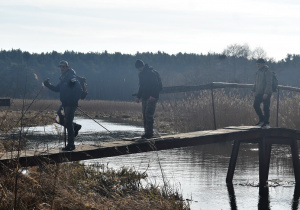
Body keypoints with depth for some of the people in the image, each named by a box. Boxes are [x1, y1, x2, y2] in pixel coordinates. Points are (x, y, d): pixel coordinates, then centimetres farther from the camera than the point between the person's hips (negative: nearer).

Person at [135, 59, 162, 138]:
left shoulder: (151, 73, -12)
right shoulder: (141, 74, 14)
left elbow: (156, 85, -18)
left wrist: (153, 95, -26)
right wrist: (138, 96, 17)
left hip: (152, 97, -8)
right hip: (144, 97, 8)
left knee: (149, 114, -13)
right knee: (144, 115, 6)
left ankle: (149, 133, -12)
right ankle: (147, 132, 10)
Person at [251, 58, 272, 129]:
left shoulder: (267, 71, -11)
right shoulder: (258, 71, 14)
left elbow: (269, 83, -17)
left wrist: (266, 93, -23)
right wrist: (254, 90, 14)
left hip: (266, 93, -8)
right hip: (259, 93, 8)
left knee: (266, 108, -4)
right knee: (256, 105, 4)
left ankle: (266, 123, 3)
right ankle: (262, 120, 17)